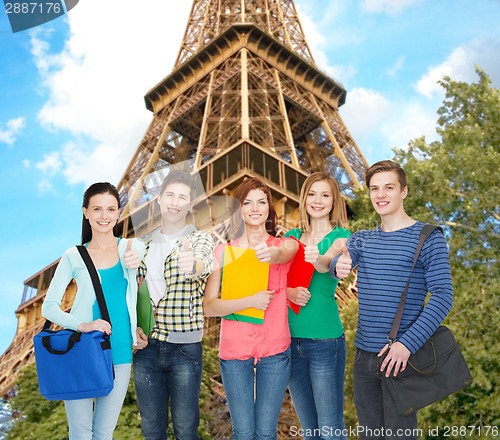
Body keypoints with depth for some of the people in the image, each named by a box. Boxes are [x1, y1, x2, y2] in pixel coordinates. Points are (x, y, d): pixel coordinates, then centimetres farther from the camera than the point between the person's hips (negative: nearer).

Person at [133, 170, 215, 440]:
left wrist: (193, 265, -50)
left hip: (185, 347, -3)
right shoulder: (144, 243, 10)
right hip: (146, 346, 4)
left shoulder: (200, 240, -4)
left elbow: (202, 264, -28)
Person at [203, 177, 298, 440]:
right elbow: (208, 307, -7)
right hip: (234, 350, 0)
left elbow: (284, 253, -26)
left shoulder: (285, 245, 0)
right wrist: (250, 301, -20)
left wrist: (271, 254, -49)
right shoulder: (223, 251, -1)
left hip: (275, 350, 0)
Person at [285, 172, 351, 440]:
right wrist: (288, 292, -18)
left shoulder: (341, 236, -2)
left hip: (325, 340, -4)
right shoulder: (292, 236, 10)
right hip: (290, 338, 4)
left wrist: (319, 259, -46)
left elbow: (328, 262, -24)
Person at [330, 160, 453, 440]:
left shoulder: (429, 238, -6)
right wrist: (338, 266, -33)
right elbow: (337, 262, -8)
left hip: (400, 356, -5)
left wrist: (407, 344, -23)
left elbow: (443, 297, -13)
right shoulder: (361, 239, 10)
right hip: (364, 355, 5)